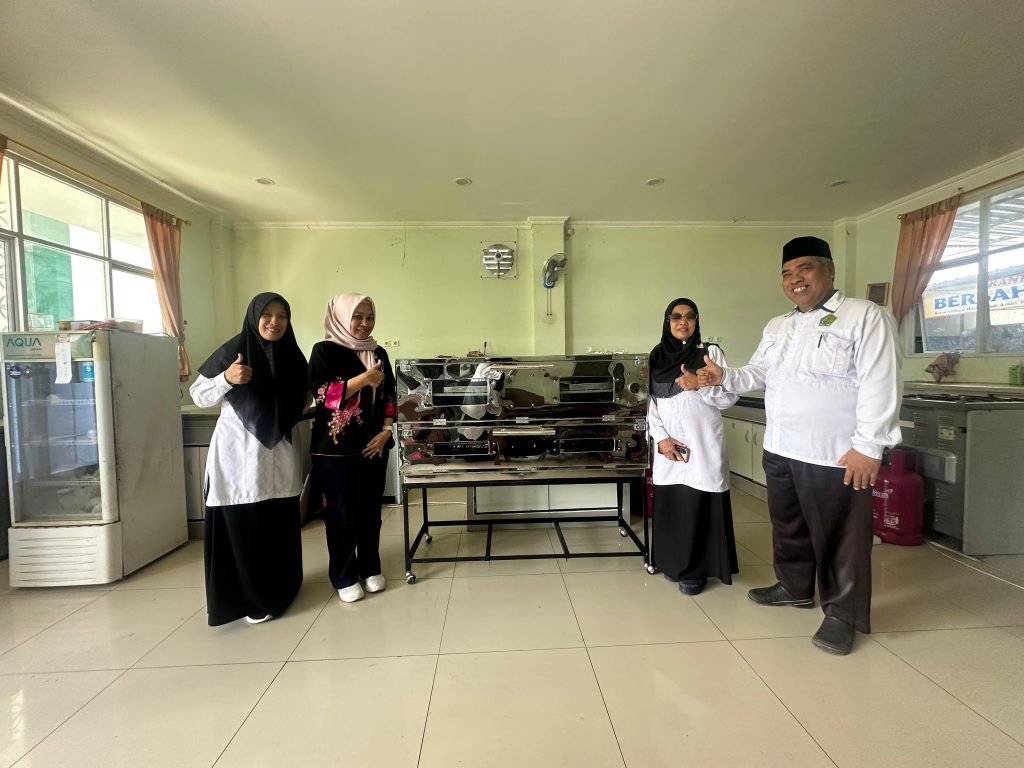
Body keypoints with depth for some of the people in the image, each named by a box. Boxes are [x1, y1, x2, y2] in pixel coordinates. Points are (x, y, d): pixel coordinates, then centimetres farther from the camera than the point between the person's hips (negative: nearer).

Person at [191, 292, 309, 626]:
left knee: (280, 523, 9)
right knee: (242, 525, 0)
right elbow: (198, 395, -4)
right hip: (239, 452, -4)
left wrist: (315, 398, 0)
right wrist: (227, 379, -20)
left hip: (280, 452, 4)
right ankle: (251, 598, 16)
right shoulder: (233, 350, -6)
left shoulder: (292, 356, 7)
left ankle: (281, 589, 28)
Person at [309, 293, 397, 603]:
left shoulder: (378, 353, 11)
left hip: (373, 446, 5)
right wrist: (364, 378, -20)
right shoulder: (325, 351, -4)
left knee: (371, 510, 12)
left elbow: (389, 397, 11)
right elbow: (322, 394, -14)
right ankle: (344, 577, 18)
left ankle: (370, 569, 27)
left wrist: (385, 432, -2)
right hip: (336, 447, -4)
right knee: (342, 513, 3)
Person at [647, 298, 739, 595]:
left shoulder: (711, 352, 3)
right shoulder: (656, 357, 10)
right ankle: (673, 563, 25)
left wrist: (700, 384, -17)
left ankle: (695, 570, 13)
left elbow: (730, 397, -1)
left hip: (703, 445, -2)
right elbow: (649, 403, 6)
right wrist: (661, 438, -6)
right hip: (668, 446, 3)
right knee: (669, 505, 6)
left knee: (699, 506, -3)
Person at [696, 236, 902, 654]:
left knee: (839, 537, 6)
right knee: (788, 525, 21)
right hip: (779, 448, 8)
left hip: (834, 454, -7)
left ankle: (842, 613, 23)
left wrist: (868, 446, -21)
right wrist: (724, 376, -2)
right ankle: (795, 587, 40)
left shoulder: (865, 317, -9)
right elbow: (759, 372, 18)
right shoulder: (777, 327, 14)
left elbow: (880, 384, -16)